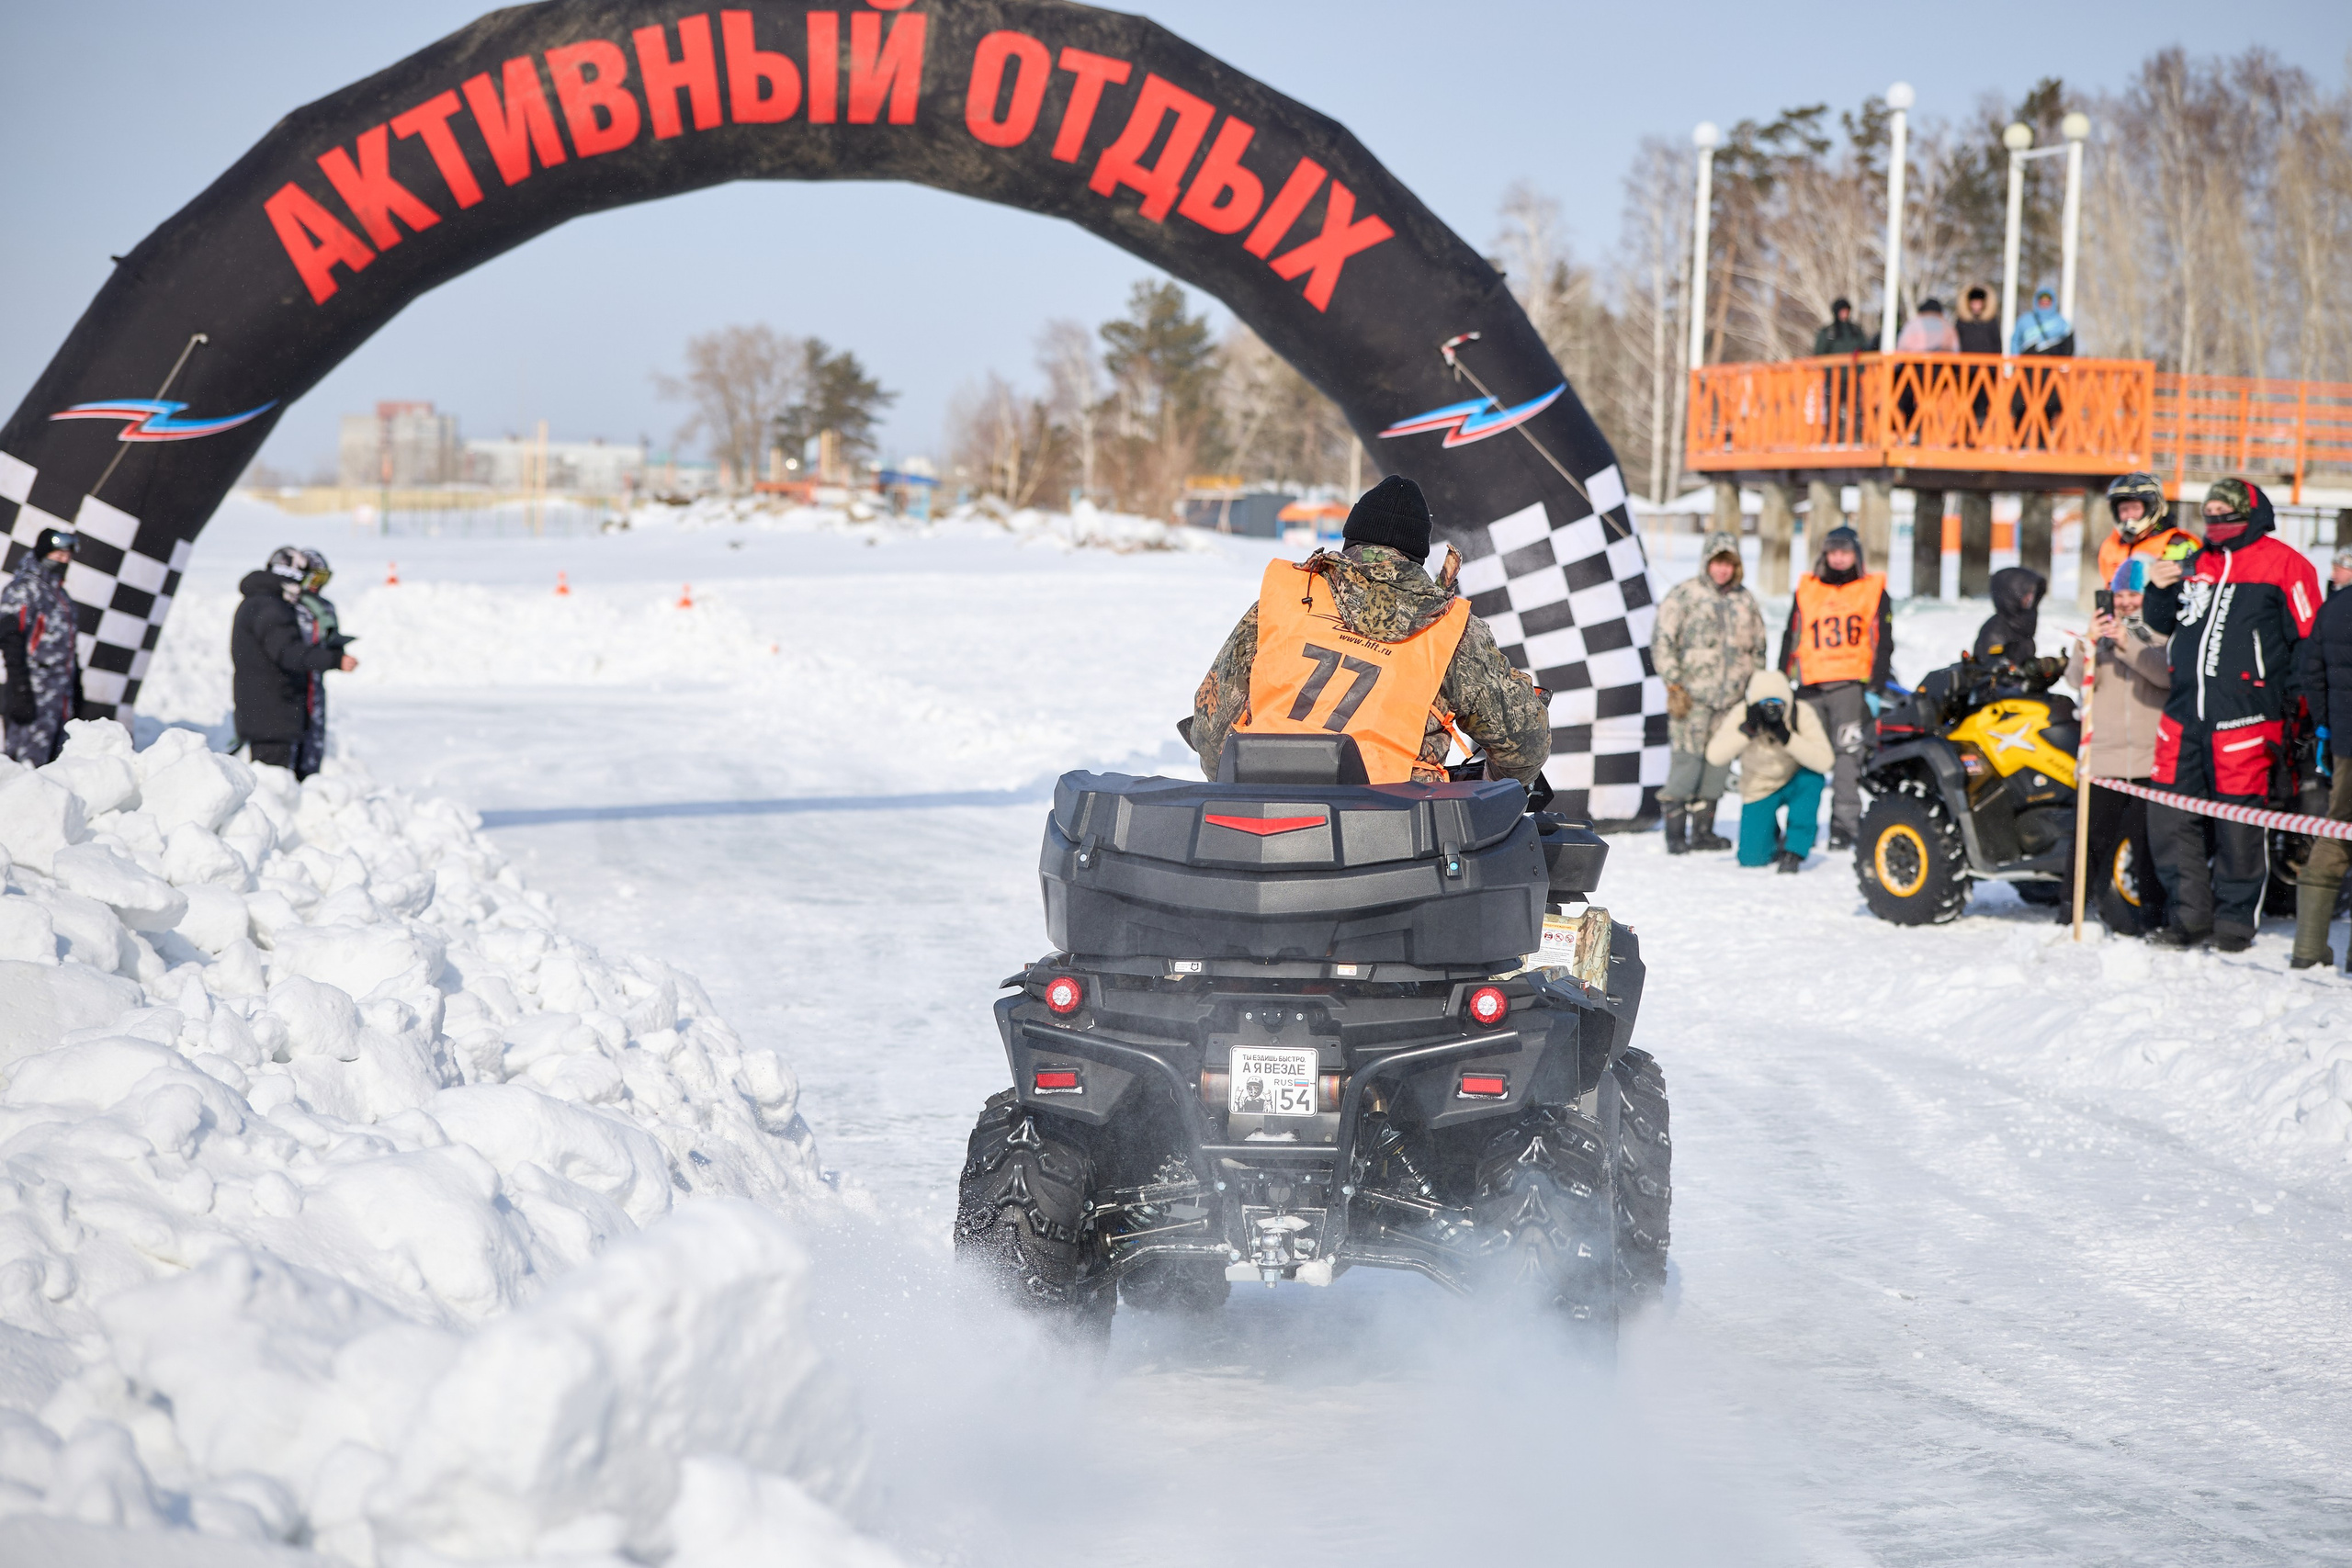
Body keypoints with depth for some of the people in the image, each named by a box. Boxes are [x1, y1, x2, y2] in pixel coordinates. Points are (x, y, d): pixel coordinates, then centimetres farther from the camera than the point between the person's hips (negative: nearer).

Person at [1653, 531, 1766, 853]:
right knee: (1686, 759, -11)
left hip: (1732, 698, 5)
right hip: (1691, 696, -5)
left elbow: (1757, 649, 24)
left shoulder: (1746, 601, 15)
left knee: (1718, 762, 3)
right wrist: (1674, 686, -9)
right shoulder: (1684, 594, 1)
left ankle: (1703, 829, 11)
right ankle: (1675, 832, -6)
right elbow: (1662, 641, -2)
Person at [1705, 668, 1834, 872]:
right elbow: (1714, 757, -32)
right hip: (1760, 790, 1)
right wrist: (1747, 730, -40)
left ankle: (1794, 850, -21)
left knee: (1811, 778, -36)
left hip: (1796, 784, -1)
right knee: (1751, 858, -11)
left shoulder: (1801, 714, -24)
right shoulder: (1741, 716, -21)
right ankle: (1775, 838, 27)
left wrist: (1787, 738, -42)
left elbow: (1824, 761, -34)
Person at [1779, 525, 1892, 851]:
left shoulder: (1873, 592, 10)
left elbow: (1883, 644, 6)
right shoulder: (1806, 590, 17)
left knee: (1848, 754, -10)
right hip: (1810, 687, 3)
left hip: (1852, 685, -3)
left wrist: (1875, 690, -3)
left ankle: (1843, 824, -10)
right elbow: (1790, 641, 19)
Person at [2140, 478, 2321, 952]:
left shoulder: (2282, 565, -1)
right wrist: (2160, 591, 4)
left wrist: (2296, 713, -5)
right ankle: (2191, 915, 13)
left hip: (2244, 715, -6)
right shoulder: (2194, 563, 16)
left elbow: (2309, 641, -1)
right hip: (2184, 712, 6)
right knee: (2168, 816, 3)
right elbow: (2161, 625, 26)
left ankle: (2234, 921, 7)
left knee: (2238, 825, -5)